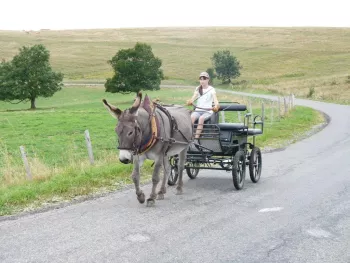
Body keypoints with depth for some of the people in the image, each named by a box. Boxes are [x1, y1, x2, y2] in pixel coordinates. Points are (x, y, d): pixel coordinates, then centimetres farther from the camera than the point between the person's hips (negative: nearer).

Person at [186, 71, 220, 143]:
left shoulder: (211, 89, 4)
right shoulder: (198, 89, 14)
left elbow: (215, 99, -12)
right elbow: (193, 97, -2)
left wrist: (216, 106, -36)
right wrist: (190, 101, -28)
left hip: (208, 111, -2)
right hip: (198, 110, 3)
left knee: (201, 118, -34)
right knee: (191, 117, -31)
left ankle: (196, 139, -37)